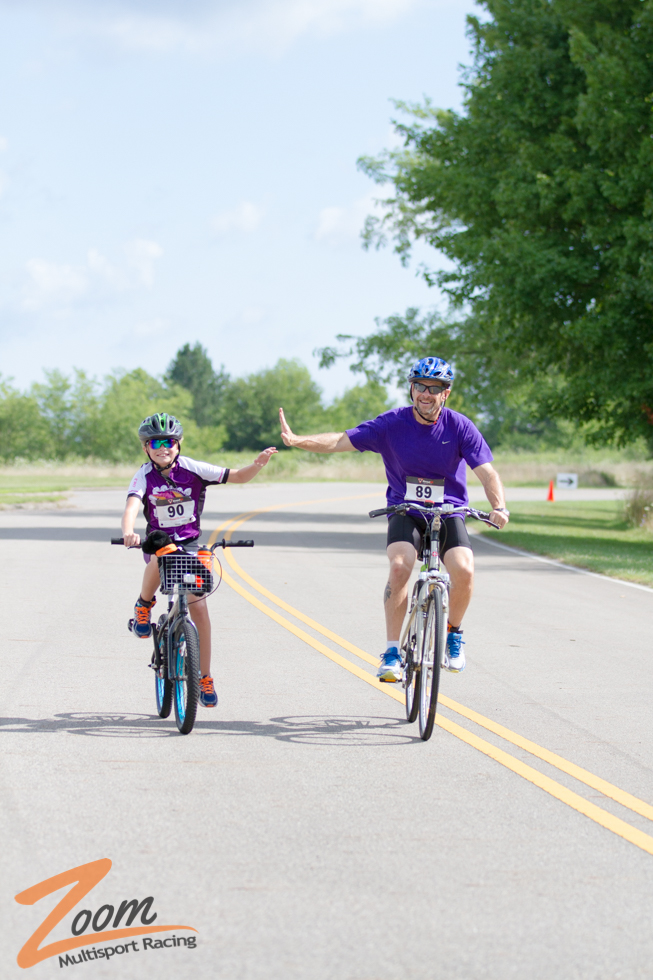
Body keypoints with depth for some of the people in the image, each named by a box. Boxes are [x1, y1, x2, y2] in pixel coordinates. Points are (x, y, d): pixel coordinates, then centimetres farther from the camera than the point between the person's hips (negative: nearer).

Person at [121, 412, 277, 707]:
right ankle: (144, 605, -6)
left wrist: (258, 464, -31)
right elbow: (132, 506, -29)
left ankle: (205, 678, 8)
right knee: (158, 562, -38)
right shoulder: (144, 476, -13)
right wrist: (128, 533, -50)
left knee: (198, 608, -5)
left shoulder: (192, 470, -10)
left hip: (190, 544, 1)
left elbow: (237, 477, -10)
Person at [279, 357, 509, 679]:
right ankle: (392, 651, -19)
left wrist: (499, 507, -32)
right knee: (400, 566, -29)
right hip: (405, 511, 0)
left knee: (464, 570, -25)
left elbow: (486, 471, -14)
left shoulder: (459, 426, -9)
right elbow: (342, 441, -10)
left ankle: (453, 633, 5)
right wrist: (296, 441, -23)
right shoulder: (392, 423, -9)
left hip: (448, 512, 0)